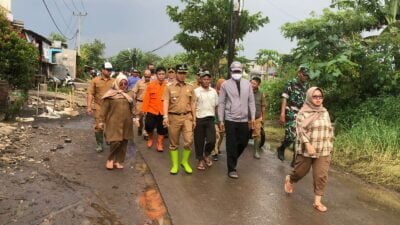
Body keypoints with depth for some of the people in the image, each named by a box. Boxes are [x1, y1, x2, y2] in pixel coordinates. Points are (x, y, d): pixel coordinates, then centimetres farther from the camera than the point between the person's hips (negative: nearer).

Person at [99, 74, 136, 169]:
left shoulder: (129, 95, 9)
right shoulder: (111, 94, -4)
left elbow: (132, 108, 16)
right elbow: (105, 108, -3)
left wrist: (133, 118, 12)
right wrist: (102, 120, -4)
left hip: (126, 122, 5)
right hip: (114, 122, -5)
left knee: (123, 143, 7)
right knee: (115, 141, -12)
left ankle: (118, 161, 20)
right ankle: (110, 159, 11)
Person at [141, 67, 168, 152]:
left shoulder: (167, 86, -3)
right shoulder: (151, 85, -3)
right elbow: (146, 98, -3)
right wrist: (144, 109, -5)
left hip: (163, 111, 1)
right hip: (152, 110, 0)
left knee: (162, 128, 9)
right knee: (148, 126, -4)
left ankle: (159, 143, 26)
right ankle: (150, 138, 27)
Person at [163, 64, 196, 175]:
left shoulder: (190, 87, 9)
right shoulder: (169, 88, 3)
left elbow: (193, 104, 10)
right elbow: (166, 102, -6)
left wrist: (194, 119, 7)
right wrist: (165, 116, -19)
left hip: (187, 117, 1)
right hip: (173, 117, -1)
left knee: (189, 141, -6)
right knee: (174, 143, 7)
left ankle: (185, 162, 16)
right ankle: (175, 164, 20)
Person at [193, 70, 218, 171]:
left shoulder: (213, 91, 7)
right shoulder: (196, 91, -5)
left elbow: (216, 105, 13)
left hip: (210, 119, 3)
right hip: (199, 119, -2)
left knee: (211, 140, -4)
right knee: (199, 141, 5)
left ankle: (206, 155, 25)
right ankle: (200, 160, 22)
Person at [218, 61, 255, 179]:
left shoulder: (247, 84, 5)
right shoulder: (225, 84, -2)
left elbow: (251, 101, 7)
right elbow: (221, 103, -1)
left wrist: (252, 117, 2)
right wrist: (221, 120, -3)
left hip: (244, 120, 3)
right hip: (230, 120, -3)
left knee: (243, 143, 11)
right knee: (231, 145, 2)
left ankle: (232, 161, 36)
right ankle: (232, 169, 15)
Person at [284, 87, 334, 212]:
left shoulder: (325, 112, 10)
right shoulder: (303, 112, -8)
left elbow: (329, 130, 17)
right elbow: (300, 130, -17)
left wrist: (330, 146, 15)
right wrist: (308, 145, -26)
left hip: (323, 150, 4)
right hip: (306, 149, -4)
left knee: (321, 176, -2)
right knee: (301, 171, 11)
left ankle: (317, 201, 7)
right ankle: (289, 180, 43)